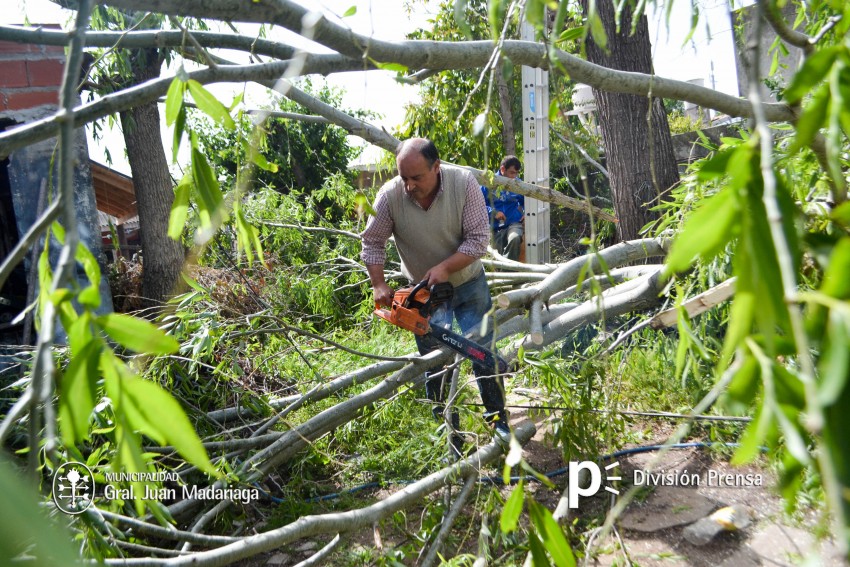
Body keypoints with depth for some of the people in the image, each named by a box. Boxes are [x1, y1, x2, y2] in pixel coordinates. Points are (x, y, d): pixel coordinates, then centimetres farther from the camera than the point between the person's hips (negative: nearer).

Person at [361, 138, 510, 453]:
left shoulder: (463, 183, -23)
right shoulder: (390, 195, -21)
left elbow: (478, 238, -21)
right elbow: (372, 243, -9)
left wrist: (444, 268, -29)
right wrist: (379, 285, -17)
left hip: (469, 282, 0)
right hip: (424, 290, 1)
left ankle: (497, 418, 28)